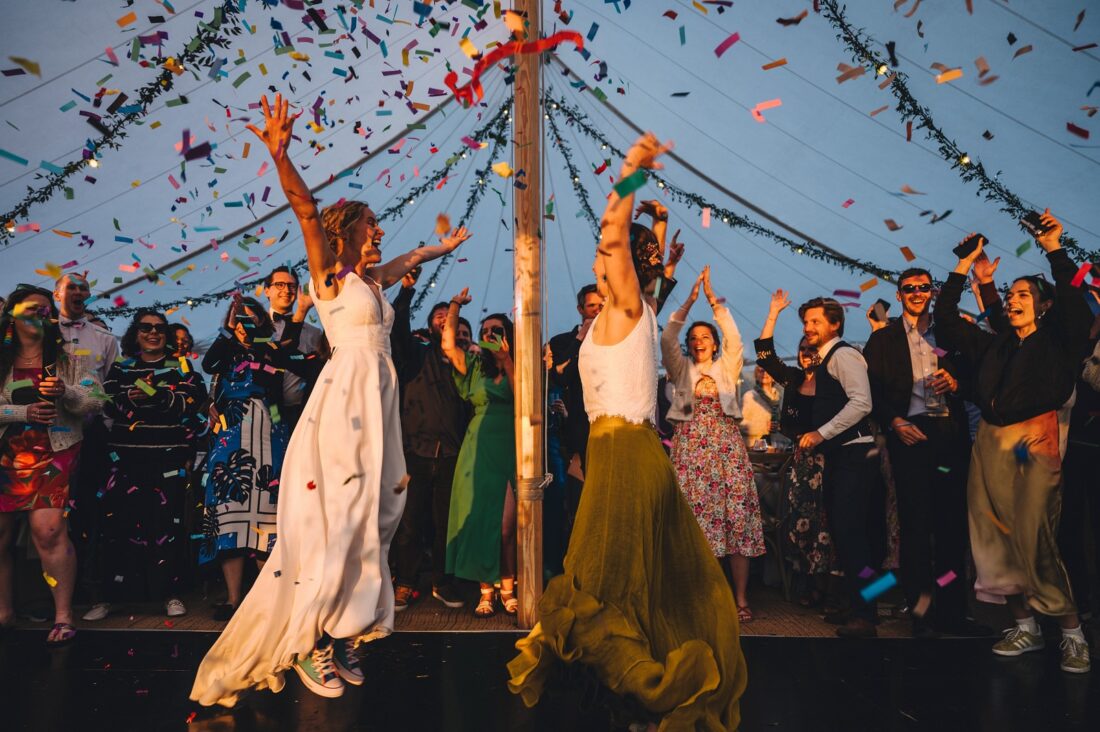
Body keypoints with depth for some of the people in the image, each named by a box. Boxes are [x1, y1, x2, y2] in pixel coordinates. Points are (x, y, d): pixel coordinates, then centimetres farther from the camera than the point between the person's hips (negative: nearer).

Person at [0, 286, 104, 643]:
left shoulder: (70, 361, 7)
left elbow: (94, 401, -3)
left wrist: (65, 393, -20)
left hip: (53, 453, -3)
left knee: (48, 530, -14)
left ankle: (63, 615, -7)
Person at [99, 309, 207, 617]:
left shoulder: (181, 366, 11)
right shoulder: (120, 367, 18)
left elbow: (195, 400, -3)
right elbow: (107, 403, 6)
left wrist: (159, 397, -17)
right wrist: (129, 399, -14)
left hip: (169, 456, -2)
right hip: (126, 455, 2)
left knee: (167, 519, -5)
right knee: (119, 519, -2)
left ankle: (171, 593, 2)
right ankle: (115, 593, 10)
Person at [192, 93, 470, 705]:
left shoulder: (374, 279, 18)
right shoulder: (330, 275, -1)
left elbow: (412, 259, 37)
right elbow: (308, 211, -15)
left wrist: (446, 246, 52)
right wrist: (280, 156, -27)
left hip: (379, 398, 8)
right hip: (345, 396, -8)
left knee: (371, 512, 7)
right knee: (339, 515, -8)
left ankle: (340, 635, 16)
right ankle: (308, 642, 5)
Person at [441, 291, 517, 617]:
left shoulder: (518, 367, 8)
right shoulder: (475, 366, 11)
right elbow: (447, 343, -3)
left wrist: (507, 360, -12)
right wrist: (455, 305, 2)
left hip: (510, 449, -1)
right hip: (480, 447, 1)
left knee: (506, 523, -5)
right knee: (480, 520, 1)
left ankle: (507, 587, 9)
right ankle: (486, 590, 10)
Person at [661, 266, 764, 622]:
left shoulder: (727, 367, 15)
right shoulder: (681, 369, 14)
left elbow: (734, 338, 0)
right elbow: (667, 340, 0)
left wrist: (713, 299, -5)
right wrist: (690, 301, -7)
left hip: (727, 446, 0)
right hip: (690, 447, 0)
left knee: (737, 516, -5)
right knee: (694, 518, -4)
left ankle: (740, 598, -1)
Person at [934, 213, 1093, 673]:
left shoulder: (1058, 341, 6)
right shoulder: (993, 346, 17)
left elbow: (1074, 301, -9)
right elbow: (946, 321, 17)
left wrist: (1054, 248, -6)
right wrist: (963, 268, 16)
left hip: (1036, 443, -5)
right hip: (991, 445, 5)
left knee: (1035, 539, -9)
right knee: (998, 537, 3)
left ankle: (1072, 633, 6)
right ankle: (1025, 627, 14)